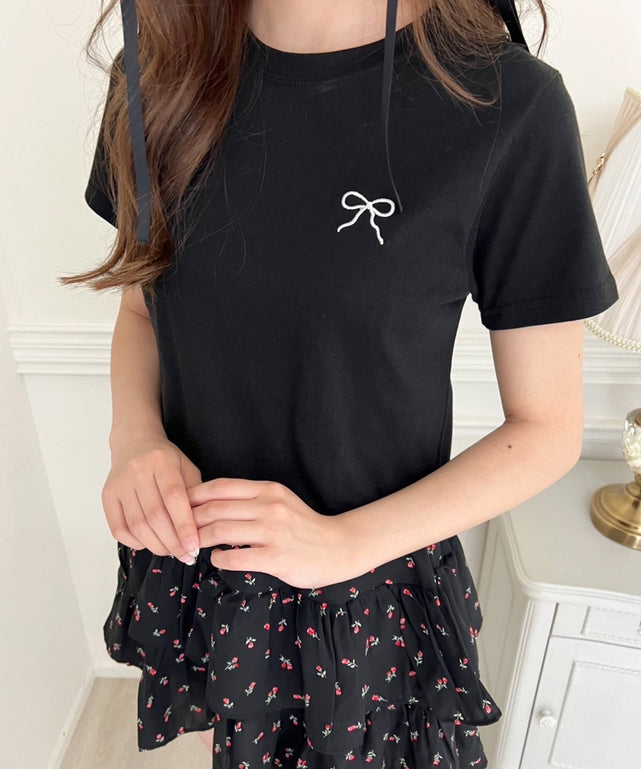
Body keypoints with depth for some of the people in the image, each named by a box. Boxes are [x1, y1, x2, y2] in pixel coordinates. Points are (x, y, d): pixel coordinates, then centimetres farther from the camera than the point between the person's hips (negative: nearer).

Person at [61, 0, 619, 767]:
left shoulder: (508, 103, -21)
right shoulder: (159, 69, -8)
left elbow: (548, 429, -13)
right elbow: (141, 306, 4)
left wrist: (345, 541, -23)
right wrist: (135, 436, -15)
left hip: (370, 600, -3)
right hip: (195, 554, 4)